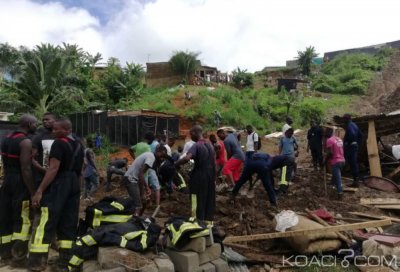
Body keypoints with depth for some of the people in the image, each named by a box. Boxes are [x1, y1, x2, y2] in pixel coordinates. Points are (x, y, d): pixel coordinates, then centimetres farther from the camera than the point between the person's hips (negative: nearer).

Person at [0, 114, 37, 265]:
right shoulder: (26, 142, -16)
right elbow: (26, 169, -21)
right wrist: (33, 192, -18)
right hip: (20, 184, -8)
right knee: (23, 219, 2)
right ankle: (19, 253, 5)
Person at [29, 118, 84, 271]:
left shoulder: (59, 143, -12)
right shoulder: (78, 145, 14)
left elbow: (53, 169, -19)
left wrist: (39, 190, -19)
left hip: (58, 185, -8)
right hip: (74, 184, 8)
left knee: (45, 223, -2)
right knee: (68, 224, 10)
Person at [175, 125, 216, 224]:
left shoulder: (196, 146, -15)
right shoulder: (210, 145, 10)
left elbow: (187, 158, -33)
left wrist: (176, 164, -18)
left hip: (199, 177, -8)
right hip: (210, 177, 8)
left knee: (197, 202, 1)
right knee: (209, 200, 14)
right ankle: (208, 222, 23)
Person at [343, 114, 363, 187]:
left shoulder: (349, 125, -14)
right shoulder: (354, 124, 16)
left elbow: (352, 134, -30)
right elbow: (360, 134, 20)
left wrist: (347, 142, -20)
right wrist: (359, 143, 19)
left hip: (350, 146, -10)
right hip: (355, 145, 10)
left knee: (352, 163, -5)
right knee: (355, 163, 14)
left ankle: (356, 180, -2)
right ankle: (357, 180, 21)